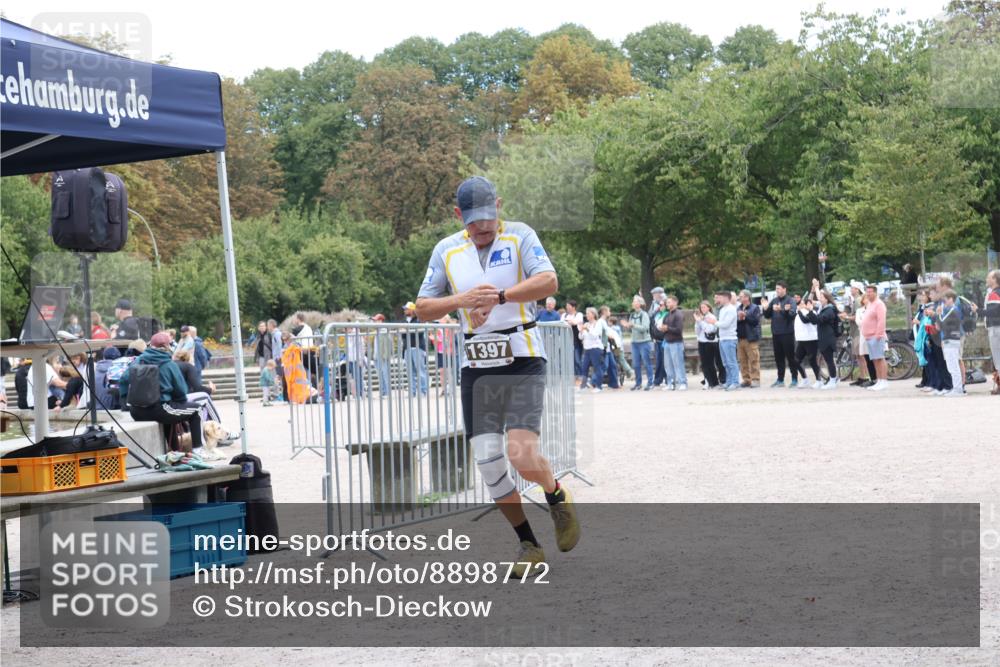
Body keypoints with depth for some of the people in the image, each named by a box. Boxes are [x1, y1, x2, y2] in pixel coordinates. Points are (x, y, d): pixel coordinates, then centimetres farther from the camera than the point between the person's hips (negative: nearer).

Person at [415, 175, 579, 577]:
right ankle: (528, 544, 15)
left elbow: (548, 281, -16)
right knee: (488, 464, -1)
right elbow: (422, 308, 8)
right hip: (476, 364, 4)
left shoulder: (520, 236, -1)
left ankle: (558, 499, 16)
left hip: (522, 357, -4)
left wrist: (498, 297, -28)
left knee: (523, 457, -17)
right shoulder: (447, 251, 10)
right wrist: (461, 300, -10)